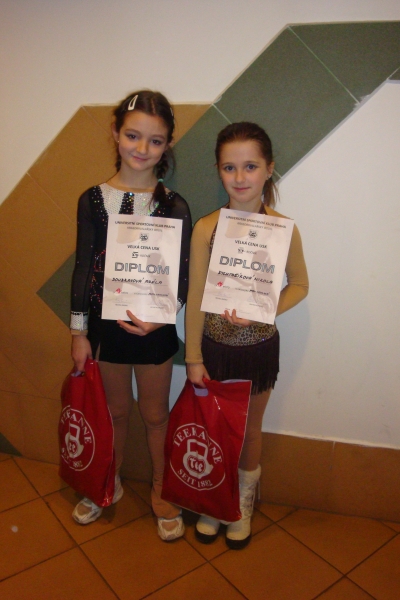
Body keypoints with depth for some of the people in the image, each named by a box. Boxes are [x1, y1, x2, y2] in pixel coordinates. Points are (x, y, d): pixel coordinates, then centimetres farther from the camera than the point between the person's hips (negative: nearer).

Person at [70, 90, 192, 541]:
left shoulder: (174, 207, -9)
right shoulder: (92, 200, -4)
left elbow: (182, 276, -6)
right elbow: (83, 267, -1)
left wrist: (161, 316, -23)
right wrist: (79, 332, 1)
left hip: (154, 329, -1)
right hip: (106, 324, 2)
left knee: (155, 414, 16)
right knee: (115, 410, 21)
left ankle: (161, 491, 40)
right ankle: (109, 483, 46)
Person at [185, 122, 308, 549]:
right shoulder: (206, 228, -12)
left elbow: (299, 285, 0)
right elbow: (195, 296, -8)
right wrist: (194, 358, -5)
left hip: (259, 346, 0)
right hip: (214, 345, 0)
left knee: (249, 430, 19)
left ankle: (243, 508, 46)